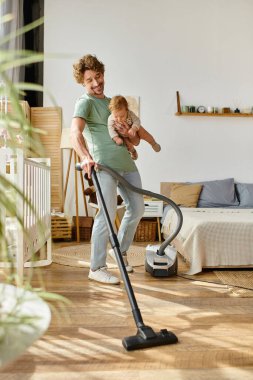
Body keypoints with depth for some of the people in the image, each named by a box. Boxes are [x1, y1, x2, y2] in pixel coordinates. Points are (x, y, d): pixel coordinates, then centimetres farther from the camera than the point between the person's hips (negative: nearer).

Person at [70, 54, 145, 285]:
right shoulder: (85, 103, -1)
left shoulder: (113, 102, 23)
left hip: (127, 163, 8)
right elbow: (75, 132, -21)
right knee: (107, 214, -11)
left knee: (137, 208, 11)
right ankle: (97, 268, -1)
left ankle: (121, 250, 31)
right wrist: (85, 157, -39)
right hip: (105, 164, -8)